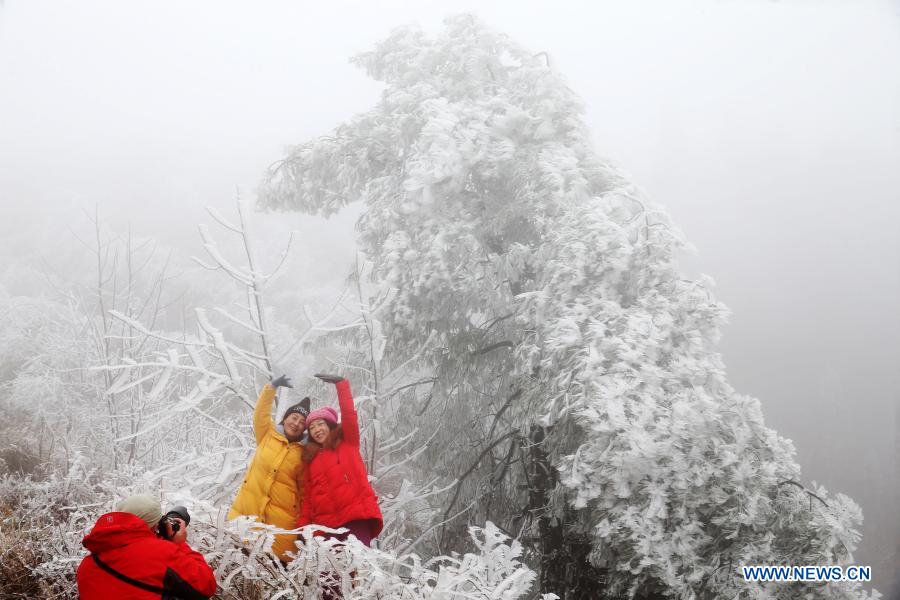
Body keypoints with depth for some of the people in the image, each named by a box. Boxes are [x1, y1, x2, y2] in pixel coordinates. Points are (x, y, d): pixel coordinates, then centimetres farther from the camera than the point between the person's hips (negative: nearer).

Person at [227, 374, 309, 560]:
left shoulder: (303, 454, 6)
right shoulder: (268, 435, 10)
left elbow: (305, 490, 9)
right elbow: (260, 412, -1)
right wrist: (272, 386, -13)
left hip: (282, 517, -1)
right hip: (249, 507, 1)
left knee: (281, 560, -5)